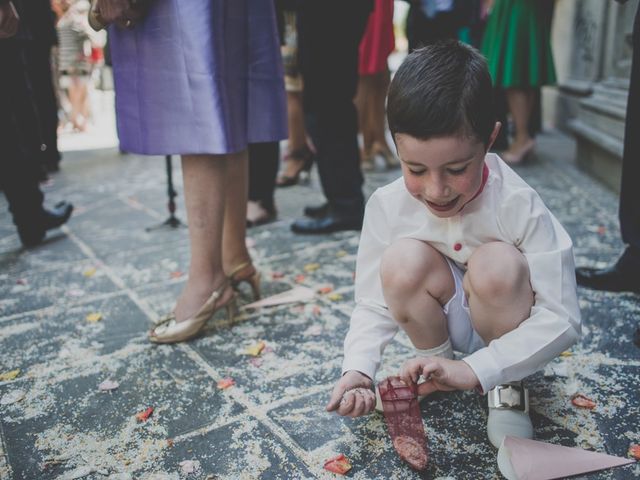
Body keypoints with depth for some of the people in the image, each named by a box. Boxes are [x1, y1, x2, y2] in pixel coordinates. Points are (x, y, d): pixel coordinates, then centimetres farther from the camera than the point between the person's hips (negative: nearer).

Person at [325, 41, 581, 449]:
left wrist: (474, 370, -36)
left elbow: (562, 320, -26)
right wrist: (358, 369, -31)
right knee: (403, 261, -28)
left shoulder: (519, 206, -27)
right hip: (442, 323, 2)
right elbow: (374, 304, -13)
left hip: (504, 326, -1)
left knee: (497, 264, -33)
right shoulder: (388, 205, -20)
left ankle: (509, 385, -6)